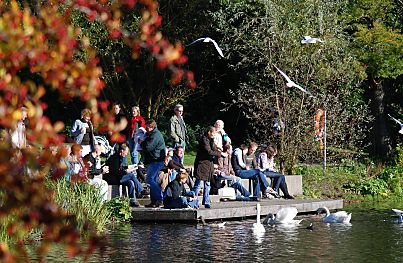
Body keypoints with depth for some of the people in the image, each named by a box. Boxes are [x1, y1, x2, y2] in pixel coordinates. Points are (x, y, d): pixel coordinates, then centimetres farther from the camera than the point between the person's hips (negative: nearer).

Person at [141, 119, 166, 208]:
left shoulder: (155, 135, -15)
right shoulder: (152, 134, 20)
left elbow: (148, 147, -22)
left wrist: (141, 143, -3)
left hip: (156, 160, -11)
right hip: (154, 160, 11)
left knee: (149, 179, -15)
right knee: (153, 180, 11)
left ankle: (159, 199, -17)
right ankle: (154, 201, 13)